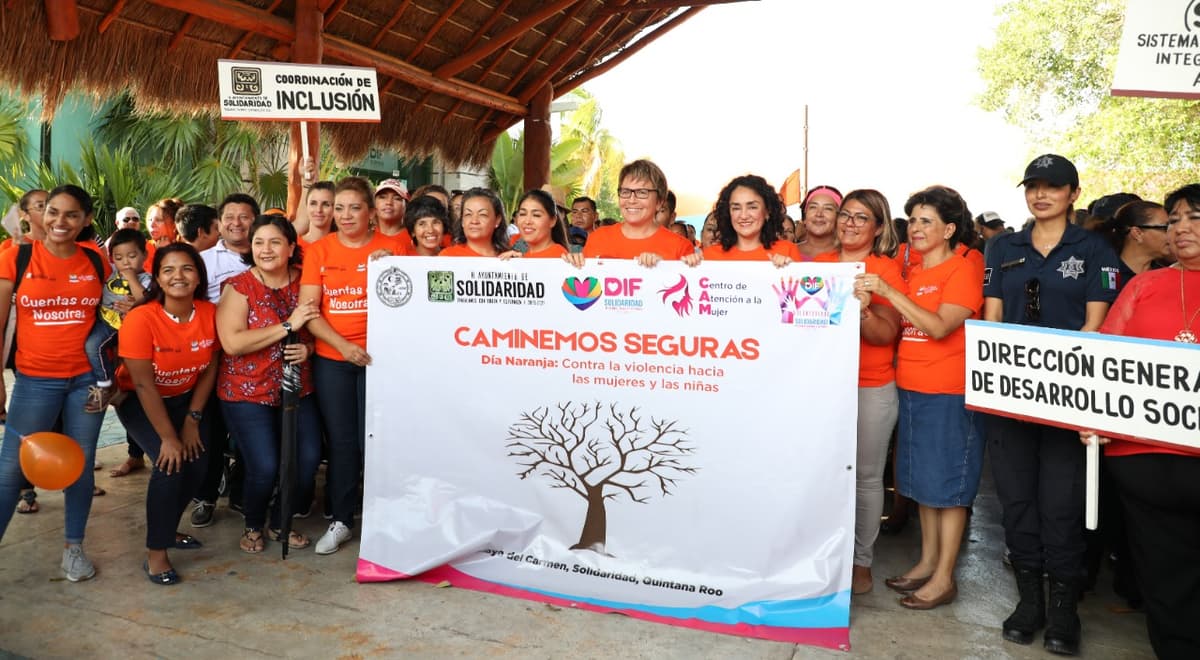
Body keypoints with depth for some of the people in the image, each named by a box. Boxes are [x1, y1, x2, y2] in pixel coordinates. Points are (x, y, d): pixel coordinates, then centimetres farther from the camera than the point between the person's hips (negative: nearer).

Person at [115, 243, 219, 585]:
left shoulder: (210, 313, -15)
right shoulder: (141, 318, -27)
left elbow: (210, 367, -6)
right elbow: (144, 385, -24)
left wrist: (192, 420, -8)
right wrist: (168, 437, -22)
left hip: (187, 398, 4)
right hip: (139, 401, -4)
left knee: (197, 464, -7)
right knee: (171, 464, -20)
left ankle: (167, 529, 21)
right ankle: (155, 553, -4)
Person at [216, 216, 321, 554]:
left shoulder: (303, 283, 2)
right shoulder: (238, 286, -7)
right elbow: (232, 343, -20)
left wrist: (307, 348, -11)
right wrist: (288, 326, -22)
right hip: (247, 390, -3)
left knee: (308, 460, -6)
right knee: (264, 467, -12)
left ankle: (281, 522, 22)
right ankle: (253, 525, 20)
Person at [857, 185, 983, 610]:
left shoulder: (962, 271, -8)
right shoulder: (912, 274, 14)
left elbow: (940, 327, -22)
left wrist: (888, 292, -23)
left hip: (949, 394, -7)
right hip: (911, 390, 7)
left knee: (947, 485, 1)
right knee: (923, 481, 14)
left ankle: (944, 576, 10)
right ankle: (927, 562, 25)